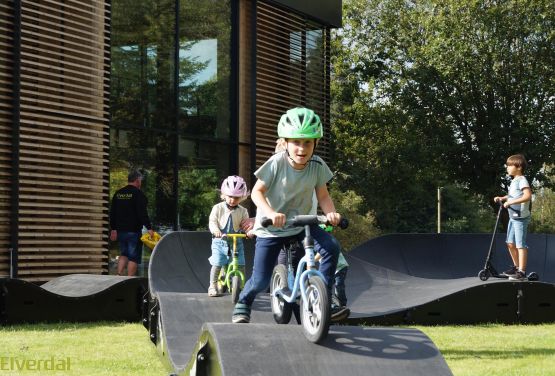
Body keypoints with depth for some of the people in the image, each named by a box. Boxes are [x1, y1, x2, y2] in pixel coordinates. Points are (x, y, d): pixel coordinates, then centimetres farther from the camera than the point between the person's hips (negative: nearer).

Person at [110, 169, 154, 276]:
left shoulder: (118, 193, 11)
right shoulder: (138, 194, -10)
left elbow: (112, 213, 16)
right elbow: (142, 213, -18)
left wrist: (113, 229, 22)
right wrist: (149, 228, -17)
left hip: (120, 230, 7)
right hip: (134, 231, -6)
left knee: (124, 254, 20)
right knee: (133, 257, -1)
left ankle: (119, 275, 6)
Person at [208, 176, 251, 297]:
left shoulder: (242, 211, 2)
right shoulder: (218, 208, -3)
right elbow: (212, 221, -8)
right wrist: (216, 230, -29)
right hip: (220, 241, -2)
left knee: (241, 265, -4)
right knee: (217, 263, -9)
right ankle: (213, 285, 6)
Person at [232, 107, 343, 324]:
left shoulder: (317, 166, -10)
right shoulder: (276, 163, -19)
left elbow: (323, 196, -4)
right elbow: (257, 192, -14)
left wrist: (331, 212, -25)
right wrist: (270, 213, -32)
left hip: (301, 224, 3)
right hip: (271, 228, -3)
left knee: (331, 248, -23)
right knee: (261, 281, -6)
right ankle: (243, 304, 28)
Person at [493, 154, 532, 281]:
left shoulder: (522, 180, -13)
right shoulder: (513, 181, 15)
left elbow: (527, 196, -26)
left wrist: (511, 202, -28)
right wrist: (502, 198, 12)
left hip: (521, 217, -10)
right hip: (513, 217, 10)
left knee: (520, 244, -8)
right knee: (510, 243, 15)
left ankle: (521, 272, -6)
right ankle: (516, 266, 28)